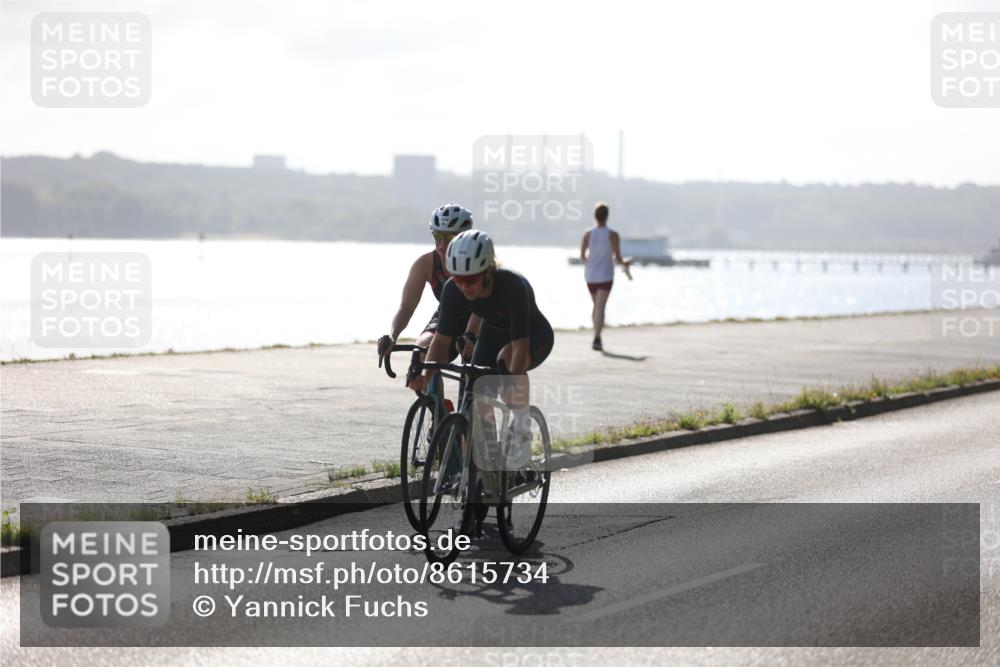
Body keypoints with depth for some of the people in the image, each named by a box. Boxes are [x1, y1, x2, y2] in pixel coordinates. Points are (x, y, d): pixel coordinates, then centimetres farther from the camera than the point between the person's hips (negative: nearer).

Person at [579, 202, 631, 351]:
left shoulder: (588, 234, -2)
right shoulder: (612, 235, -7)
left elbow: (582, 256, -5)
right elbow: (618, 258, -8)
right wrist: (624, 264, 14)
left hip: (590, 276, 3)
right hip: (605, 276, -3)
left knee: (596, 306, 21)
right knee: (600, 308, -8)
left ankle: (597, 336, 25)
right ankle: (596, 338, -24)